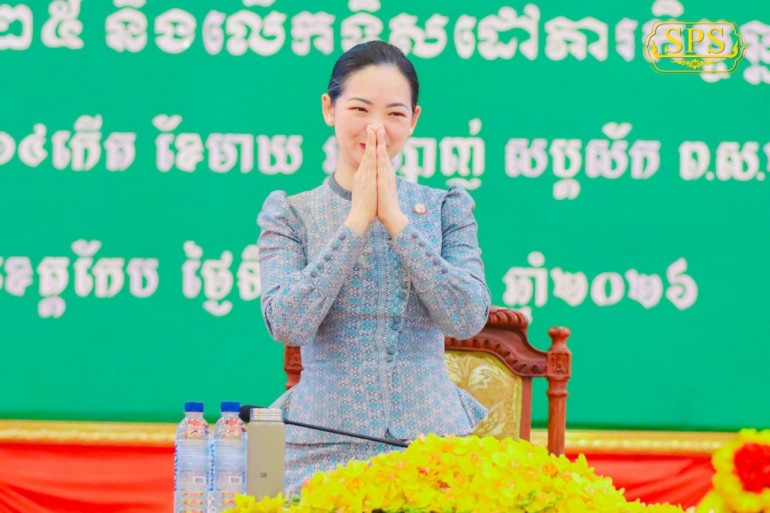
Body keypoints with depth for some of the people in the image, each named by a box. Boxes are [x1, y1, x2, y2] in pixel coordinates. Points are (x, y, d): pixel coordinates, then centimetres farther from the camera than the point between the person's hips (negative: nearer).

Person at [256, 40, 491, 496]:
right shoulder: (291, 214, 4)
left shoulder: (447, 209, 7)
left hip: (431, 442, 1)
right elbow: (287, 324, -12)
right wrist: (357, 221, -12)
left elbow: (469, 318, -8)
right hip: (324, 451, -1)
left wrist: (396, 220, -12)